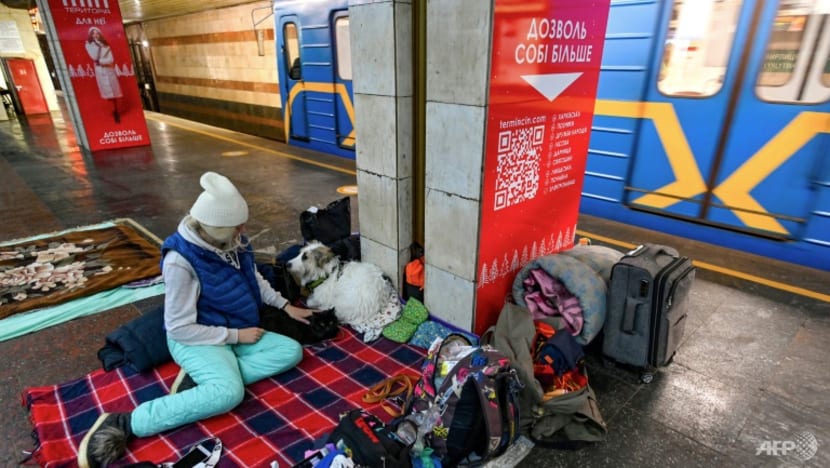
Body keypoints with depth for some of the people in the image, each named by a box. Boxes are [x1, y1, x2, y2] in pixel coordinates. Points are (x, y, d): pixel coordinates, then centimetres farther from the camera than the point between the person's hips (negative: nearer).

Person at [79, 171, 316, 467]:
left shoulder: (232, 243, -4)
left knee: (291, 351, -8)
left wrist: (286, 306, 8)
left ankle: (201, 378, -11)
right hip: (195, 340, -8)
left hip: (235, 332, 8)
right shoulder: (180, 261, -25)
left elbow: (255, 280, 16)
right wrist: (236, 335, -18)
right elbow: (179, 329, -20)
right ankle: (124, 423, -21)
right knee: (229, 393, -33)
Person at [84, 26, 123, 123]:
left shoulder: (105, 44, 9)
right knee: (107, 91, -3)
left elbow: (111, 59, 0)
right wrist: (98, 46, -5)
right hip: (100, 71, -2)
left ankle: (116, 111, 5)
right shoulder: (89, 44, 4)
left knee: (114, 91, 0)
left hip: (109, 69, 2)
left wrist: (100, 61, -11)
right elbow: (95, 57, -10)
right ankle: (114, 111, 3)